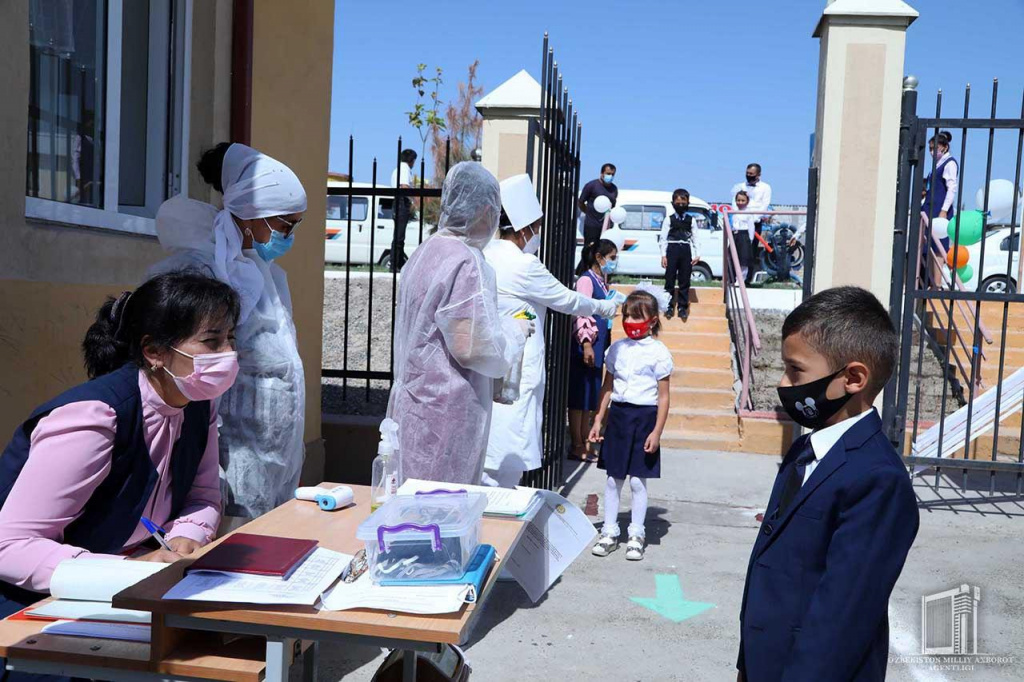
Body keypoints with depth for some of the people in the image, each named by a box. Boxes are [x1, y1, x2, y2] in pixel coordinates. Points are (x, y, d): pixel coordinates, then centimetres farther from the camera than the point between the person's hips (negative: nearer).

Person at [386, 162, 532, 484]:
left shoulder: (422, 253, 10)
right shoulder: (467, 262, -17)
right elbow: (471, 348, -21)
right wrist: (515, 330, -3)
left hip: (410, 404, 9)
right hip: (446, 417, -9)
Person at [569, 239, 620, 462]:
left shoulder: (602, 280, 16)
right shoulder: (586, 279, -11)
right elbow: (582, 313, -19)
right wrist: (586, 344, -24)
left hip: (598, 347, 9)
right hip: (585, 347, -9)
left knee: (591, 398, 12)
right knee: (580, 397, -2)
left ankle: (585, 444, 20)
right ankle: (577, 447, 5)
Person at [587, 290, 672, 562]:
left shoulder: (658, 352, -5)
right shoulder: (617, 348, 7)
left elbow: (663, 396, -5)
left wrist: (657, 431, -9)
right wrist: (598, 420, 9)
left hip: (644, 417, -4)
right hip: (618, 414, 4)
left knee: (637, 480, 2)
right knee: (613, 478, 9)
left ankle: (636, 535, 16)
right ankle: (609, 532, 19)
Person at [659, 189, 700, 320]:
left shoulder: (691, 220, 9)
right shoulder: (669, 219, 3)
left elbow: (694, 238, 9)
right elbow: (663, 238, 0)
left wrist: (697, 254, 2)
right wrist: (663, 255, -7)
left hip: (686, 251, 2)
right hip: (672, 250, -2)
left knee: (684, 280, 3)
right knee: (670, 279, 0)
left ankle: (682, 307, 9)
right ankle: (669, 306, 7)